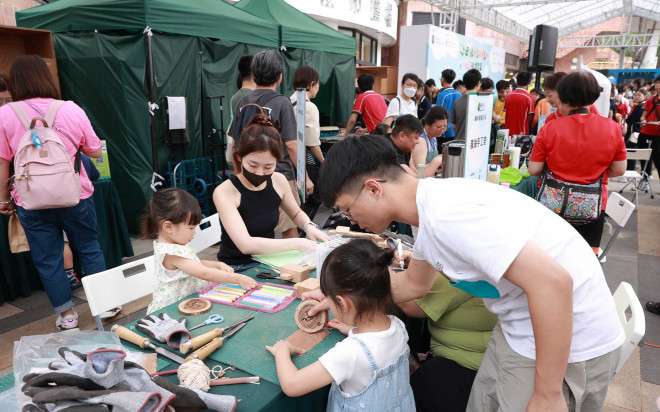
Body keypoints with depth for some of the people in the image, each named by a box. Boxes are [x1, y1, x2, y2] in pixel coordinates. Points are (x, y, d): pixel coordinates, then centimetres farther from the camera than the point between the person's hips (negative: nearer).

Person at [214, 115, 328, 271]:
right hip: (236, 270, -6)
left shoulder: (278, 181, -3)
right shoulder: (224, 192, -18)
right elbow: (246, 245, -28)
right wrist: (297, 243, -28)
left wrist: (309, 226, -4)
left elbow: (296, 213, 18)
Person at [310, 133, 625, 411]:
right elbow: (414, 283, 16)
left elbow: (553, 282, -32)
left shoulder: (445, 214, -28)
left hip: (568, 336, -8)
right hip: (523, 325, 8)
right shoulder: (431, 206, 1)